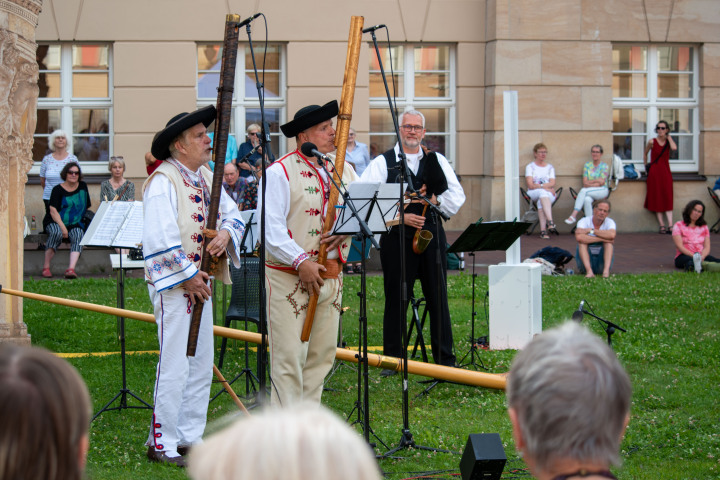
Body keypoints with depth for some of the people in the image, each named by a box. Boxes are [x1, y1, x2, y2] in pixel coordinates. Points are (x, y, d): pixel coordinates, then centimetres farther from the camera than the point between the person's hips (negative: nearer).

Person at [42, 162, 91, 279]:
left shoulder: (83, 187, 11)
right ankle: (46, 267, -26)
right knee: (57, 233, -36)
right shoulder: (58, 190, -3)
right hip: (55, 222, -3)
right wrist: (62, 227, -23)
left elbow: (87, 207, 21)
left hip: (75, 223, 3)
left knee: (78, 236, -30)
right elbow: (53, 211, -12)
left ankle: (71, 269, -44)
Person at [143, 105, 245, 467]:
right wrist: (189, 276, -16)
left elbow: (233, 213, 19)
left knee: (201, 366, 11)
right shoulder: (162, 181, -14)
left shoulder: (206, 177, 11)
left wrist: (226, 233, -4)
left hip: (200, 282, 9)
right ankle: (162, 443, 0)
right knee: (175, 366, -7)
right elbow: (161, 237, -21)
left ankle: (190, 438, 20)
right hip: (173, 285, -9)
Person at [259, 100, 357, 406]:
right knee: (289, 356, -6)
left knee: (323, 353, 10)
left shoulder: (344, 171, 12)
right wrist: (300, 262, -22)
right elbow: (270, 225, -15)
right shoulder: (279, 172, -8)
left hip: (331, 276, 6)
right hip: (288, 277, -6)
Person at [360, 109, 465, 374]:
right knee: (396, 300, 1)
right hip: (397, 236, -2)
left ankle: (445, 359, 11)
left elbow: (457, 198, 11)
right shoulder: (382, 163, 4)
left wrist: (435, 199, -9)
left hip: (431, 235, 2)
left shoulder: (437, 161, 14)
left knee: (438, 298, 3)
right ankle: (392, 360, 10)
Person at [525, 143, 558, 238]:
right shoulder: (530, 166, 12)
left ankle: (543, 230, -50)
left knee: (541, 201, -37)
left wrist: (539, 186, -14)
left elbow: (552, 184, 4)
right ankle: (550, 223, -57)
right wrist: (545, 187, -13)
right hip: (533, 194, -2)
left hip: (549, 194, 2)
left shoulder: (550, 167, 20)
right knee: (543, 193, -39)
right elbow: (530, 185, -2)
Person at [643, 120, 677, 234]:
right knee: (657, 199, -3)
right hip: (654, 172, -1)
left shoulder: (668, 142, 3)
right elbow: (645, 154, 14)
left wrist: (668, 137, -7)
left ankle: (670, 225, -13)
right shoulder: (652, 142, -2)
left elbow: (674, 148, -21)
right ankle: (661, 225, -1)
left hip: (665, 172, 1)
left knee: (668, 198, -6)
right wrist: (646, 166, 12)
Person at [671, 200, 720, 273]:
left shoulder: (704, 227, 21)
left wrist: (702, 256, -15)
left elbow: (707, 247, 9)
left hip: (701, 256, 4)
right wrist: (693, 256, -21)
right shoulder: (678, 226, 8)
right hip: (684, 256, -4)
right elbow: (679, 246, -4)